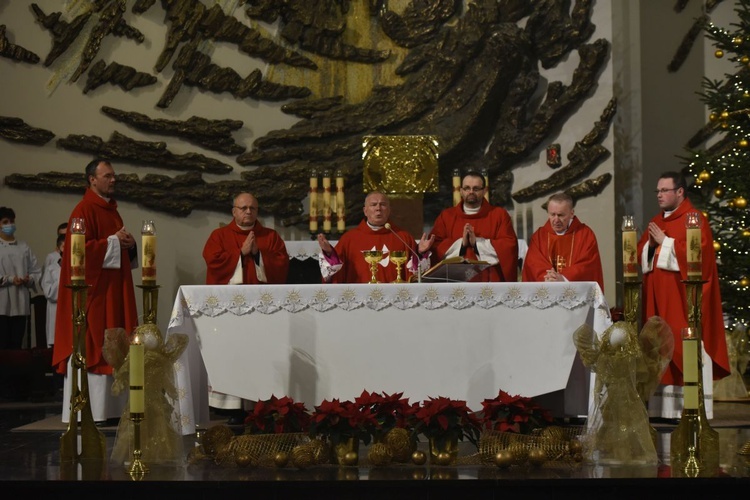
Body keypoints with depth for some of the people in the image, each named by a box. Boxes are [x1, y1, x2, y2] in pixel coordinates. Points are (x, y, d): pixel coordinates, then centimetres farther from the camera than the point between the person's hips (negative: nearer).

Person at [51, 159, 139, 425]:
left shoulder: (111, 210, 18)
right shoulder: (84, 210, -10)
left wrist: (128, 244, 3)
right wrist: (113, 241, -15)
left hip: (114, 289, 9)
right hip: (93, 289, -9)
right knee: (91, 347, -8)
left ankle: (110, 406, 10)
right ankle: (87, 409, -6)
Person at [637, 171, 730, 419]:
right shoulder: (656, 222, 18)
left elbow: (698, 252, -18)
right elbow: (639, 254, 18)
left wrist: (665, 242, -13)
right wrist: (650, 244, -3)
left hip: (682, 297, -7)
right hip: (658, 297, 7)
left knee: (685, 346, -9)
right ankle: (664, 406, 6)